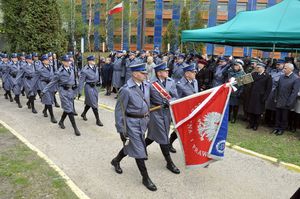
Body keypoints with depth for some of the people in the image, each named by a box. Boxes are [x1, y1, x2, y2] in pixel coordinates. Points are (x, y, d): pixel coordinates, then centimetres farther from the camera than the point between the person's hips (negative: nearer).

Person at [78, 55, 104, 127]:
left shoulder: (96, 68, 1)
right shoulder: (85, 70, -17)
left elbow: (98, 76, 18)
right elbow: (81, 81, -13)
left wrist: (99, 82, 2)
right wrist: (79, 91, -11)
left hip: (95, 87, 7)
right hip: (89, 87, -7)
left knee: (89, 102, 21)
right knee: (94, 104, -3)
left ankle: (83, 114, 44)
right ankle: (98, 120, 8)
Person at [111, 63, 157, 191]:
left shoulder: (146, 85, -1)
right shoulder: (126, 90, -20)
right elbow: (119, 111, -14)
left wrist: (147, 118, 16)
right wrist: (121, 130, -13)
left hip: (143, 122, 7)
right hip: (132, 123, -7)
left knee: (132, 145, 23)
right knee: (139, 150, 3)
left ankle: (116, 161, 49)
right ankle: (145, 178, 20)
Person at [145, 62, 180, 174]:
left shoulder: (171, 82, 1)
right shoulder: (151, 83, -12)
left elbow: (175, 97, -1)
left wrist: (169, 102, -18)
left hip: (167, 112, 5)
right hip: (156, 112, -5)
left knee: (155, 134, 19)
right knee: (163, 137, 0)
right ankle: (169, 163, 12)